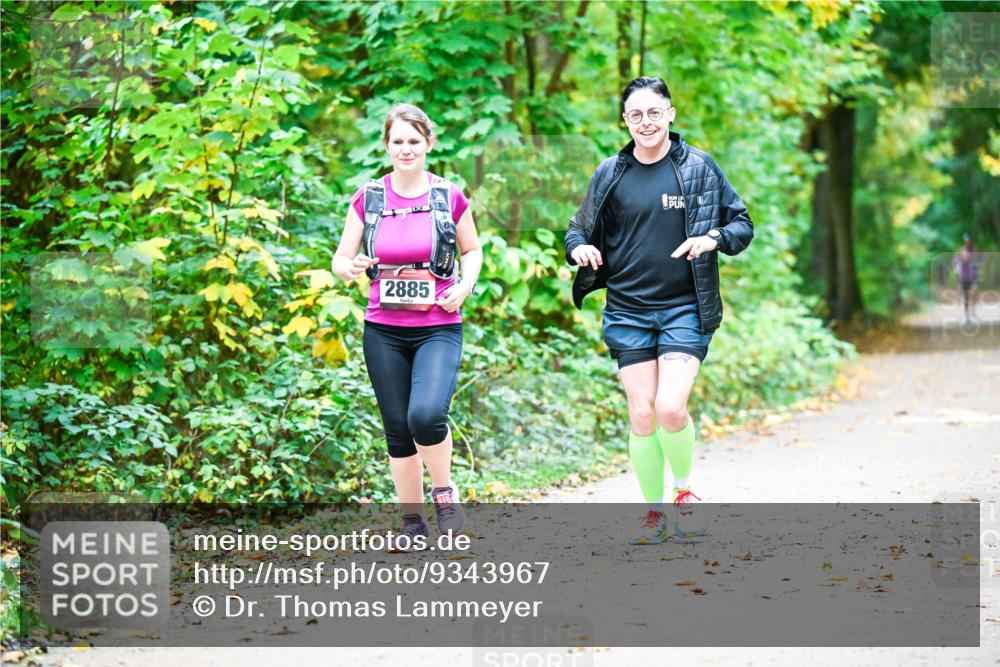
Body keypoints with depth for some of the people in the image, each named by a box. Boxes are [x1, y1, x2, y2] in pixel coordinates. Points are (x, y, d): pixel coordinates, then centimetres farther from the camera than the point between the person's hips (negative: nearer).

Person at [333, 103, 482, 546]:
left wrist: (464, 286, -5)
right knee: (398, 430, 6)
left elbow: (472, 250, 14)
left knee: (426, 415, -24)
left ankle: (444, 490, 3)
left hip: (438, 329, -2)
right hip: (384, 331, 2)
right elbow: (340, 259, 7)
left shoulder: (450, 197, 0)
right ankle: (412, 521, 21)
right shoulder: (368, 199, 3)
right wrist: (351, 268, -17)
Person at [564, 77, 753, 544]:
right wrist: (579, 248, -8)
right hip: (628, 312, 2)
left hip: (686, 309, -2)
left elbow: (742, 224, 7)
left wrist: (715, 238, -15)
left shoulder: (699, 167, 1)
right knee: (641, 415, 0)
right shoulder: (610, 175, 6)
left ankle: (685, 492, 10)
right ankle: (654, 513, 15)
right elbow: (580, 228, 16)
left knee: (670, 408, -17)